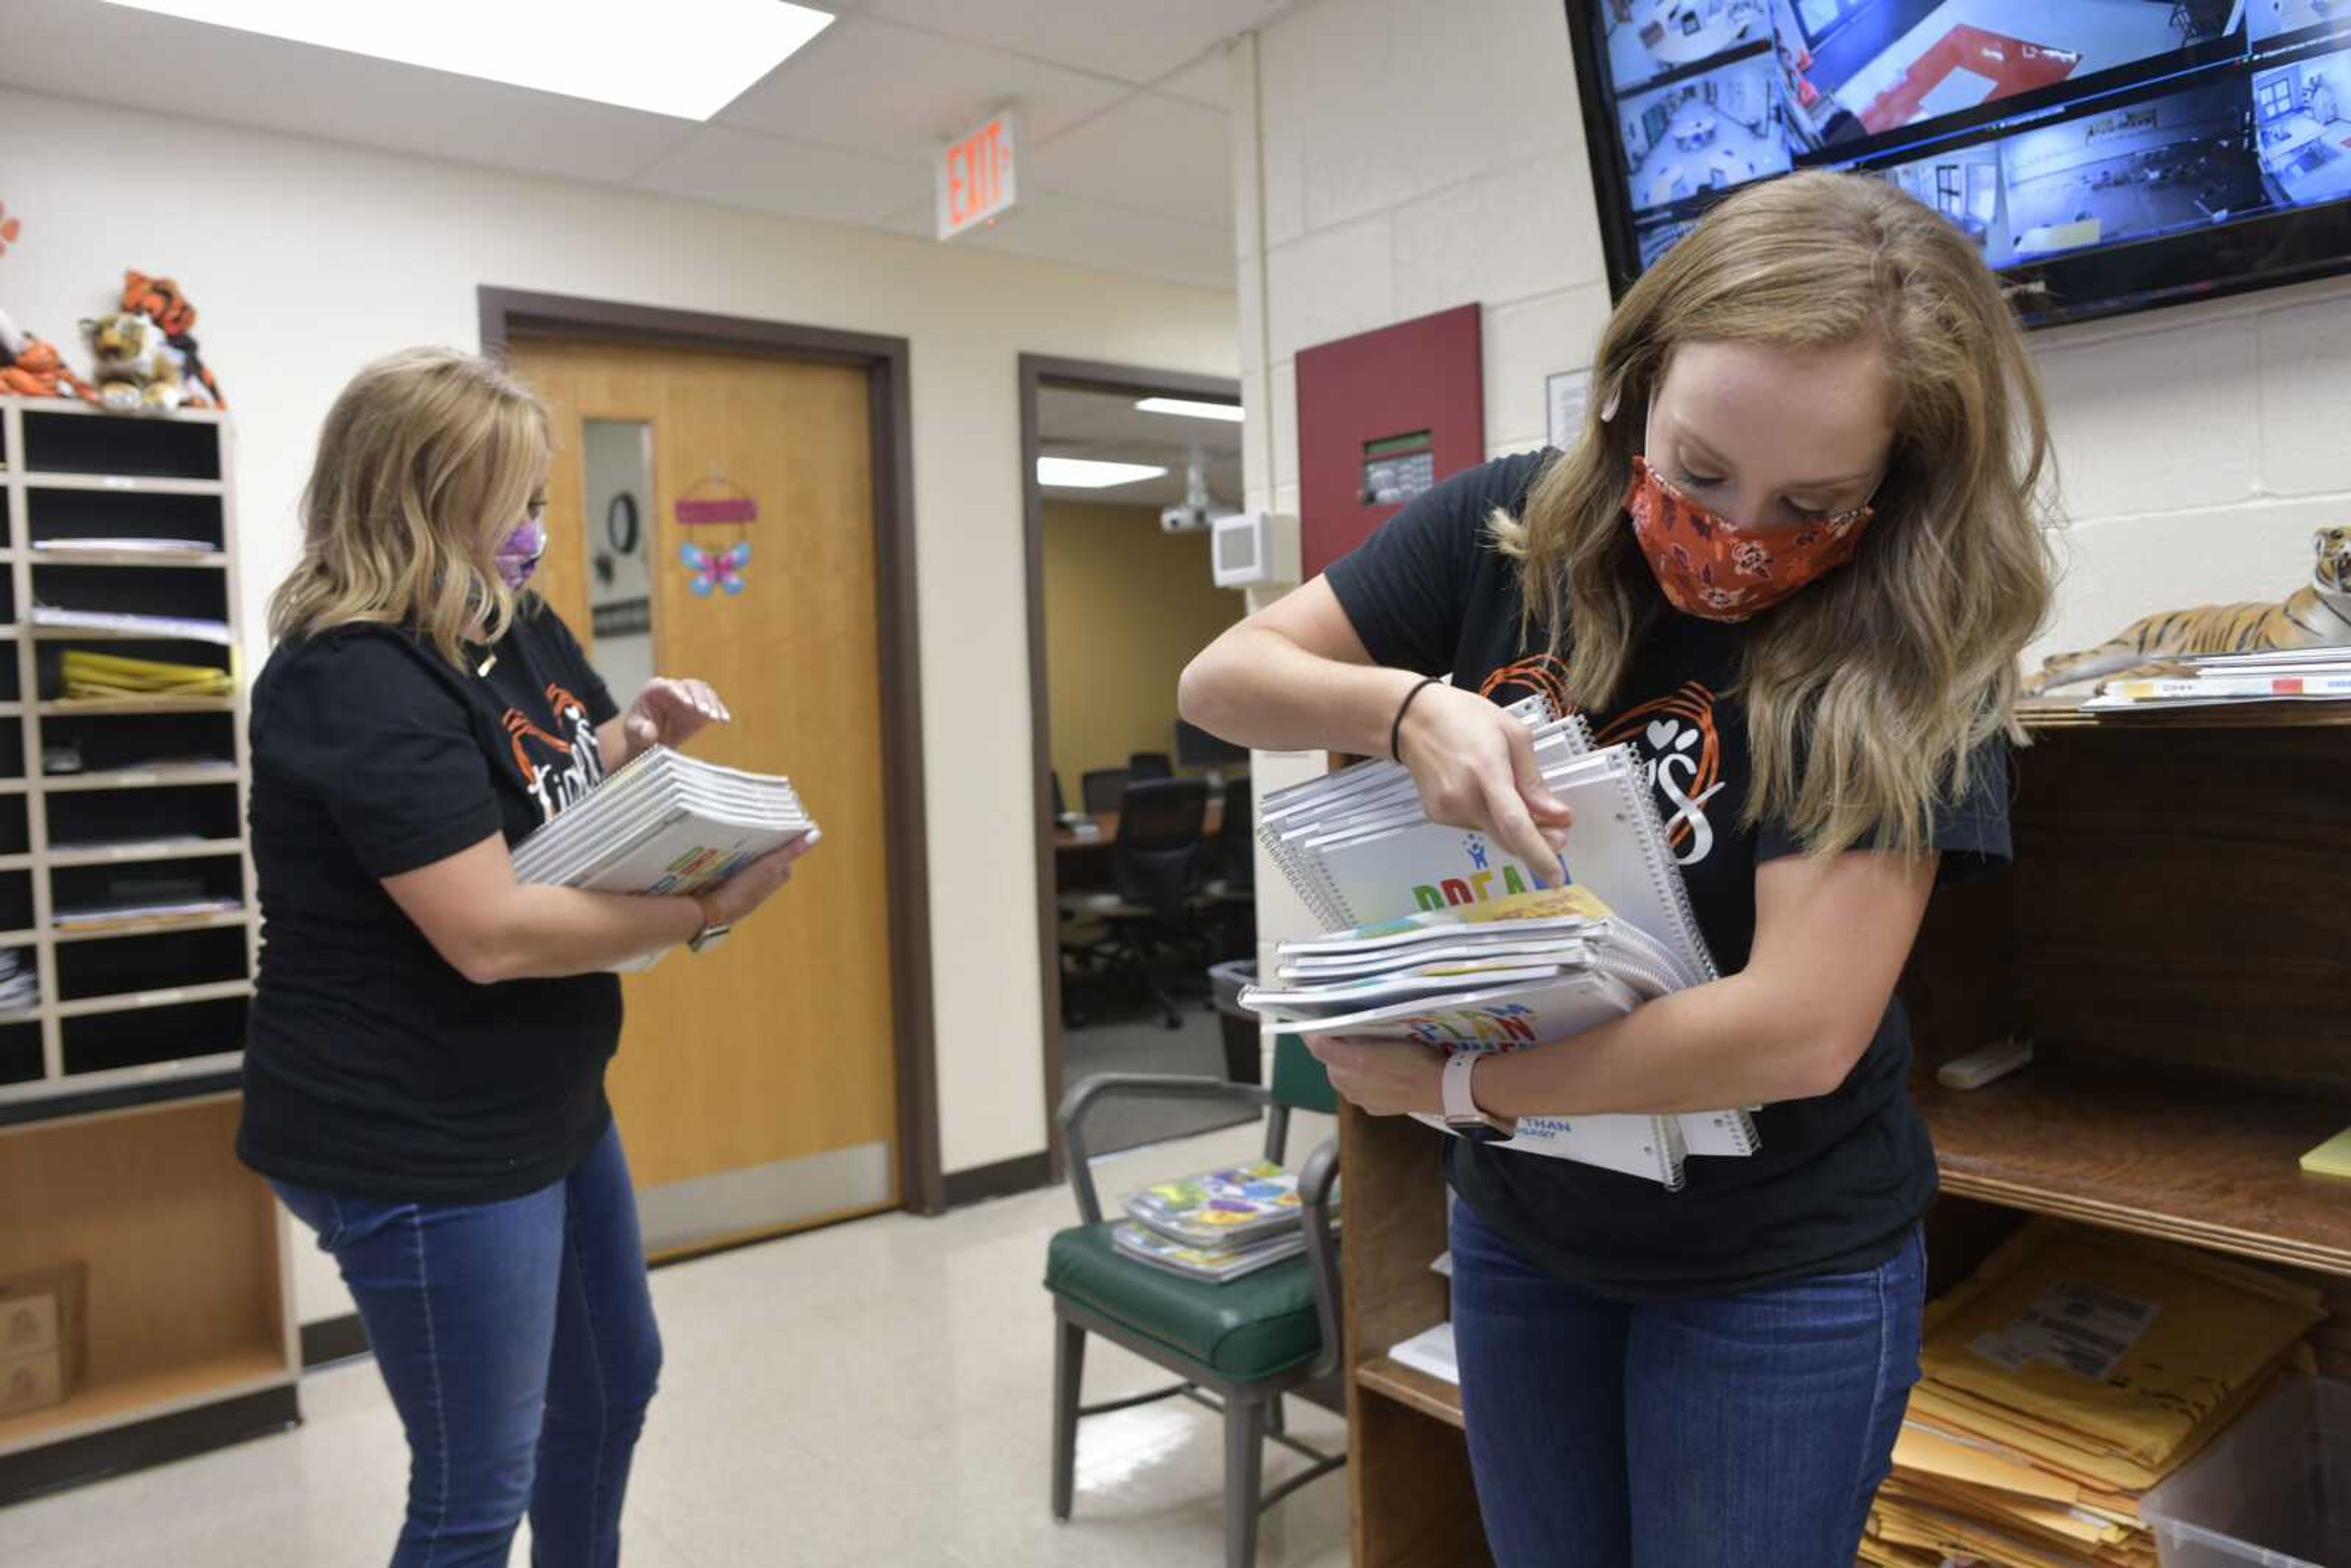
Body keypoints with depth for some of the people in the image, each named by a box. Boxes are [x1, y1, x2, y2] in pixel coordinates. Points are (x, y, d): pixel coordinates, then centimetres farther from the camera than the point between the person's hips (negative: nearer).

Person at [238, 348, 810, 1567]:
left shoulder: (513, 623, 4)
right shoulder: (356, 683, -24)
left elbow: (549, 779, 21)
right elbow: (491, 933, -31)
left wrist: (638, 733, 0)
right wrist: (707, 912, -24)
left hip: (547, 1104, 10)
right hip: (423, 1147, -9)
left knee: (615, 1378, 25)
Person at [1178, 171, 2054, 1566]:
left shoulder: (1906, 658, -21)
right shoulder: (1510, 532, -10)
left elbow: (1798, 1027, -28)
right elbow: (1222, 680, -5)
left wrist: (1451, 1082, -20)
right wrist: (1411, 707, -25)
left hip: (1781, 1270, -3)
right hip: (1516, 1223, 4)